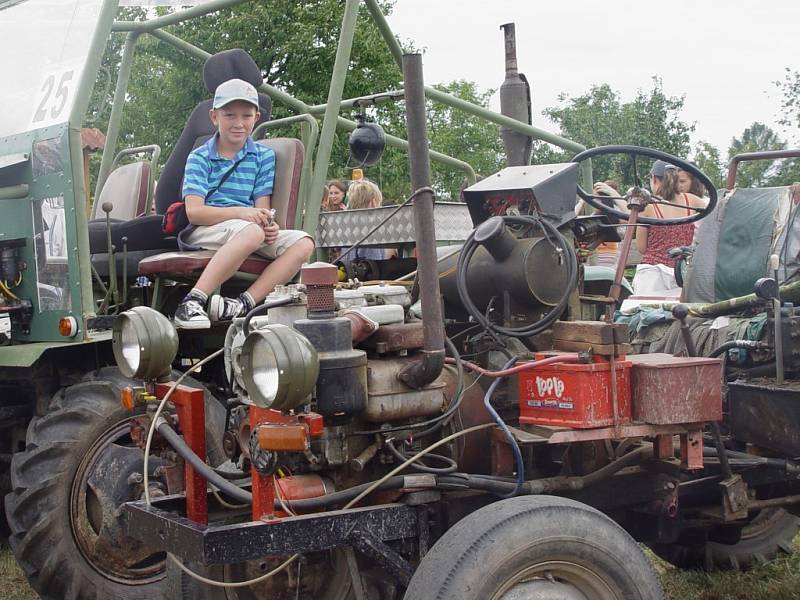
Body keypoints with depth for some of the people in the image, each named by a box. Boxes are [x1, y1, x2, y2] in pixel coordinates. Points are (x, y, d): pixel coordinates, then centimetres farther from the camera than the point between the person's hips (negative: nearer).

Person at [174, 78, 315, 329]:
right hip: (203, 231, -4)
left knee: (303, 243, -20)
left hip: (249, 230, 5)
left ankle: (244, 303, -34)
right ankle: (193, 302, -39)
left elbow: (261, 207, 6)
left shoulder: (264, 156, 13)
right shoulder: (199, 158, 3)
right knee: (251, 232, -36)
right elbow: (194, 211, -10)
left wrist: (268, 224, -19)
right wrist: (241, 212, -24)